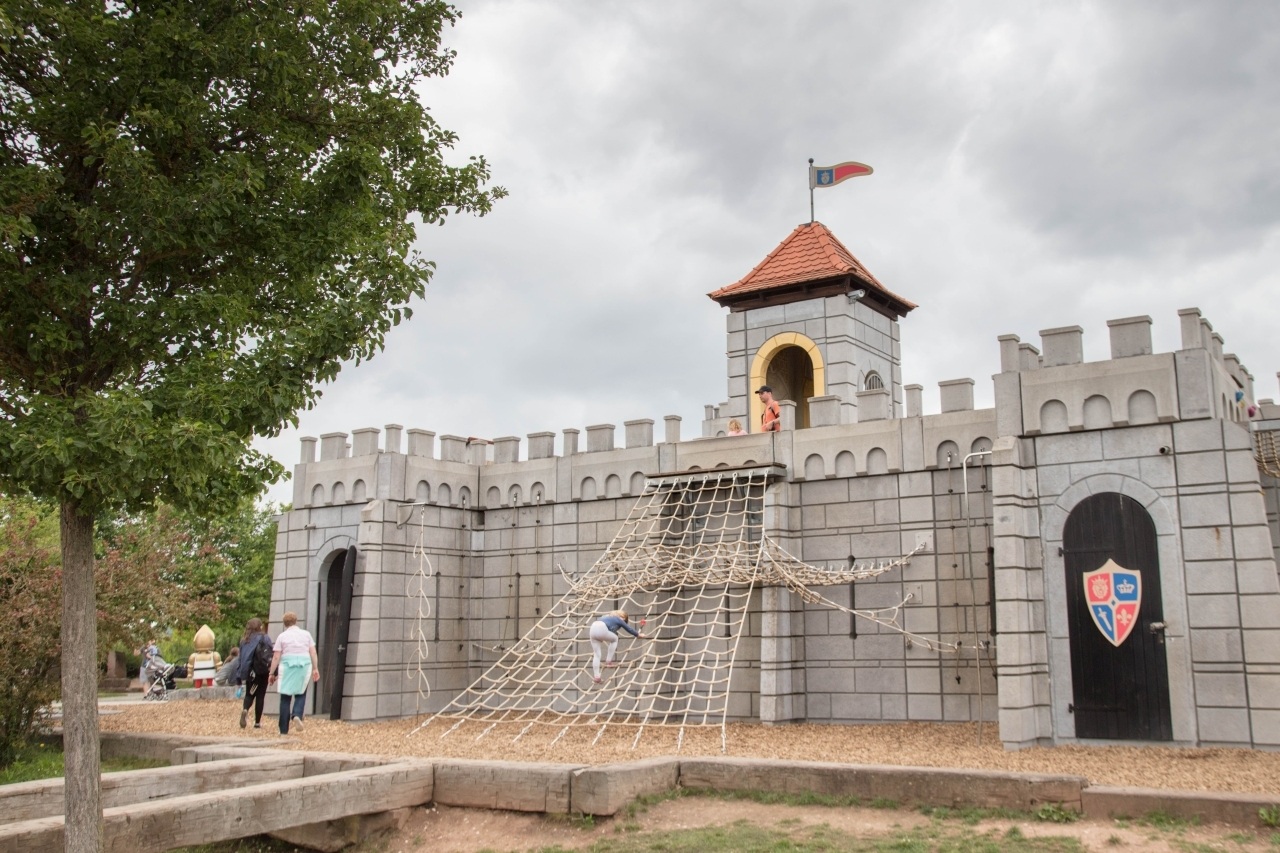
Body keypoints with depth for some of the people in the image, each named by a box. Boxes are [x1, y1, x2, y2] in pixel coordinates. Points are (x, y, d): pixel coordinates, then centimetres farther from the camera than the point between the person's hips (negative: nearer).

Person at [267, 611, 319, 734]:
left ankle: (284, 729, 7)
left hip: (287, 665, -1)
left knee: (285, 698, 6)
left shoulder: (282, 636, 3)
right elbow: (313, 652, 3)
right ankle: (297, 715, -17)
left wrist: (272, 673, 6)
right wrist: (315, 668, 6)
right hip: (304, 665, 1)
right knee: (301, 694, 12)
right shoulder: (306, 634, 8)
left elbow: (276, 657, 0)